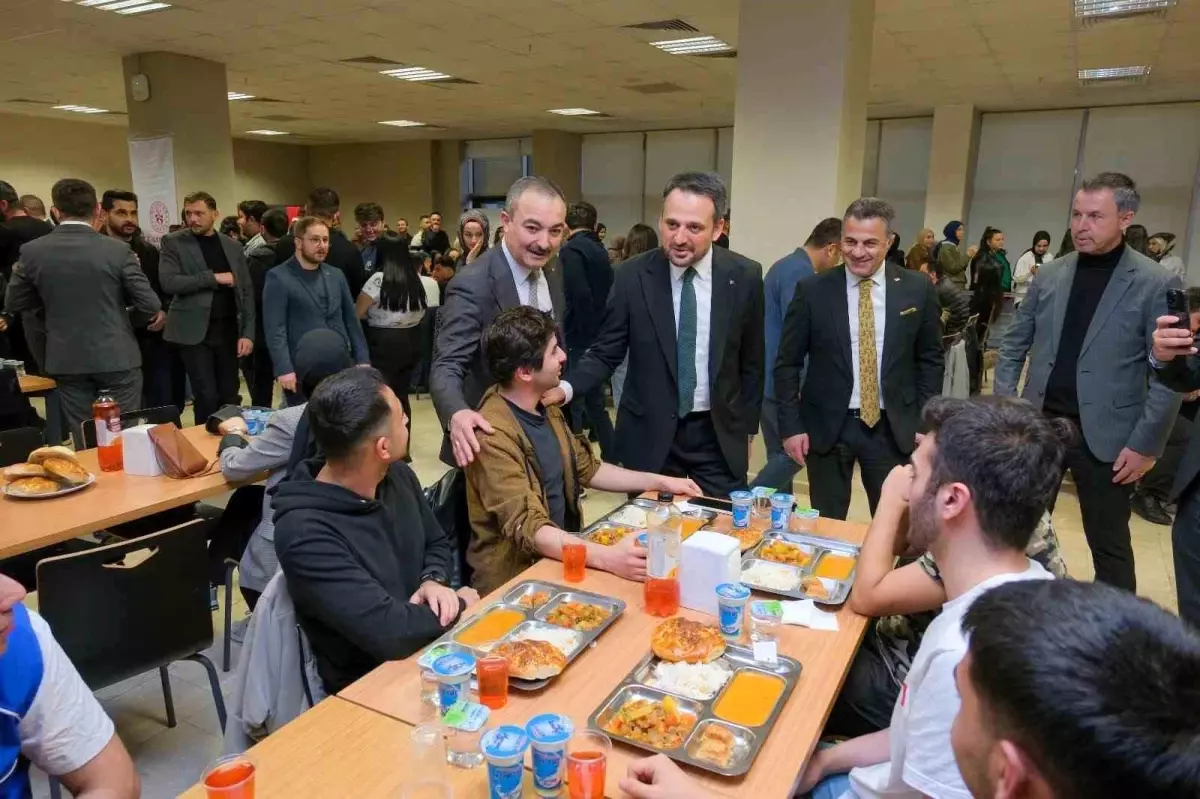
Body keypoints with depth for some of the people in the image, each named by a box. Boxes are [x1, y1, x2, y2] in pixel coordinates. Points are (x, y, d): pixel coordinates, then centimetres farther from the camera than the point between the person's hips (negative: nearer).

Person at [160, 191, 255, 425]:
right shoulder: (173, 242, 1)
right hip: (194, 332, -3)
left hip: (228, 330, 3)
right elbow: (168, 282, -13)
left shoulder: (233, 246, 10)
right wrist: (213, 278, -15)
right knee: (207, 396, -4)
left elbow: (246, 292, 7)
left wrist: (248, 333, -1)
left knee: (230, 396, 5)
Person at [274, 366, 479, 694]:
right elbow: (390, 632, -30)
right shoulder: (305, 533, -26)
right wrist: (461, 604, -13)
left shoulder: (397, 476, -2)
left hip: (429, 648, 7)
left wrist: (434, 581, -8)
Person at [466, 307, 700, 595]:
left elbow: (586, 468, 18)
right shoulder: (494, 435, -22)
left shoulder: (545, 407, 5)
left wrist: (659, 481, 13)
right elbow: (527, 527, -29)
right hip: (514, 578, -8)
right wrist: (608, 557, -41)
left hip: (560, 553, 8)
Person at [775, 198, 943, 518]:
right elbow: (787, 363, -1)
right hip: (827, 427, -1)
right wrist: (791, 426, -5)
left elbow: (931, 359, 7)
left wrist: (925, 423, 1)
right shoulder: (812, 290, -5)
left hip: (893, 428, 1)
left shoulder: (917, 288, -1)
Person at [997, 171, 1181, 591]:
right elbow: (1013, 345, 10)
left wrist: (1146, 445, -11)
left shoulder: (1157, 284, -7)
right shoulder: (1049, 275, 5)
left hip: (1104, 435, -4)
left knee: (1109, 544, 10)